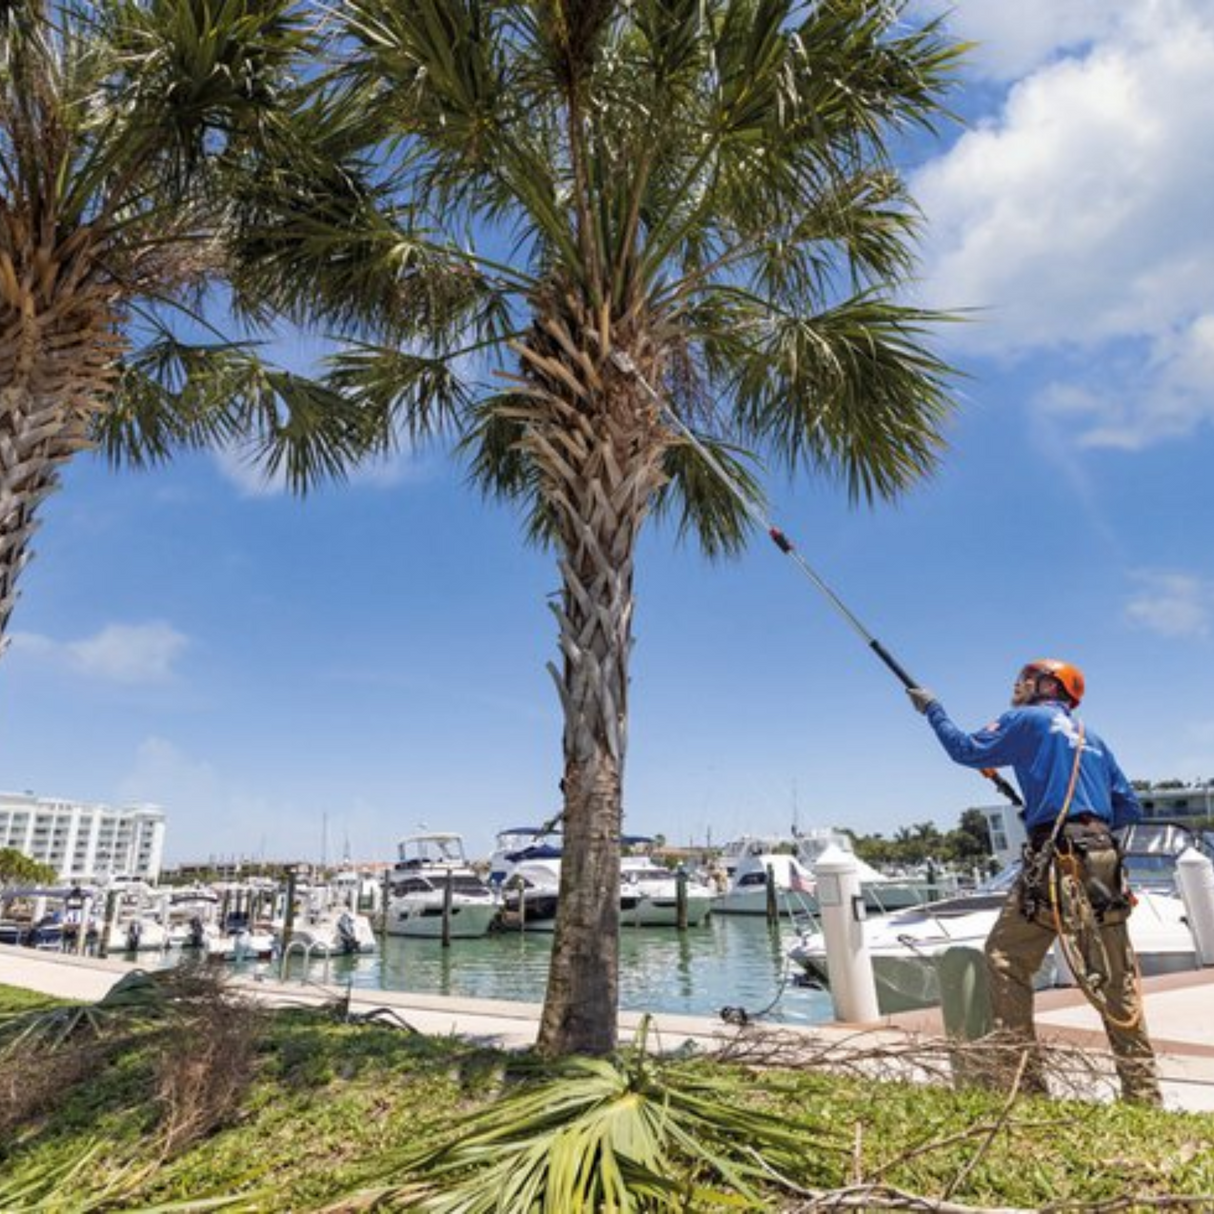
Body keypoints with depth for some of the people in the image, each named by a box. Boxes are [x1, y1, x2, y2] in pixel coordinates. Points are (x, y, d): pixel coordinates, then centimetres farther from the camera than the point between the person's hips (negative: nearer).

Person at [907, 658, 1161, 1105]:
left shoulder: (1028, 719, 5)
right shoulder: (1090, 736, 23)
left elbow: (967, 750, 3)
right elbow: (1129, 809, 22)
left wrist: (932, 709, 14)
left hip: (1056, 857, -7)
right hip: (1103, 858, 7)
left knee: (1006, 959, -1)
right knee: (1118, 980, 13)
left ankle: (1022, 1077, -3)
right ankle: (1143, 1093, 17)